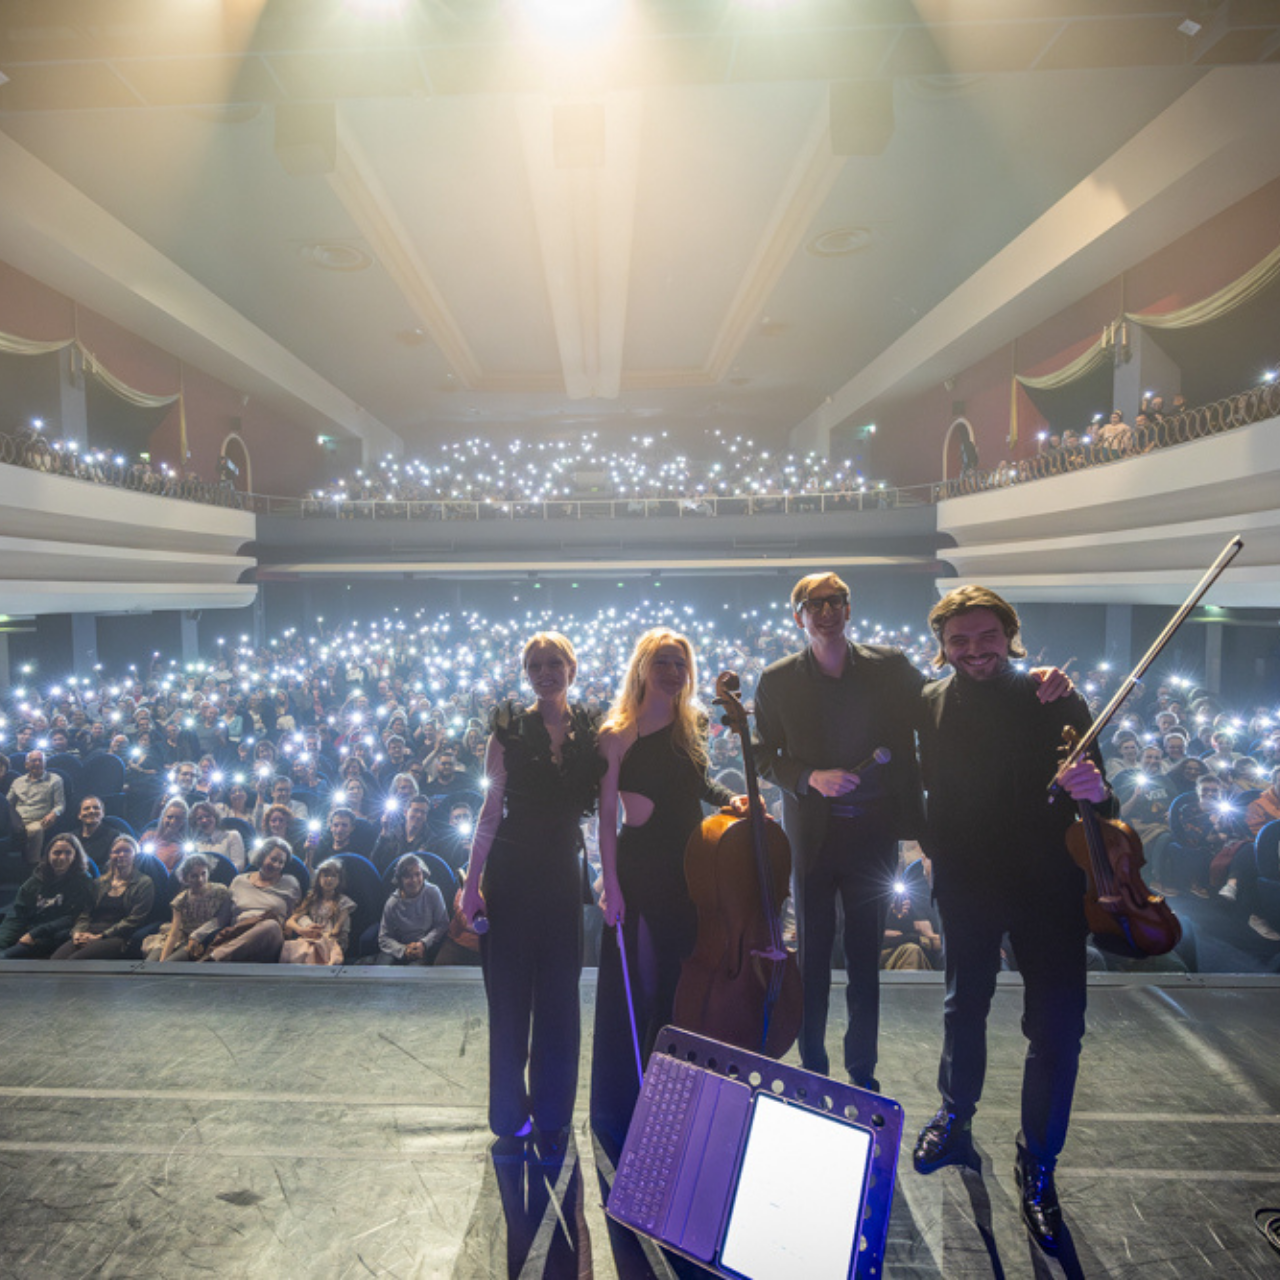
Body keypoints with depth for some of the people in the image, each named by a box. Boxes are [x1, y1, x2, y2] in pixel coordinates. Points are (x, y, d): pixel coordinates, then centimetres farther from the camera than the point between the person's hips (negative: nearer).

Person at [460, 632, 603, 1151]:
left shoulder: (591, 731, 2)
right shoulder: (510, 728, -3)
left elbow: (603, 806, 2)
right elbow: (492, 808, -2)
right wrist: (473, 881, -5)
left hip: (562, 873, 2)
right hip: (511, 870, -2)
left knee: (559, 995, 10)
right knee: (509, 992, 8)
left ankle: (552, 1116, 28)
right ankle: (510, 1113, 27)